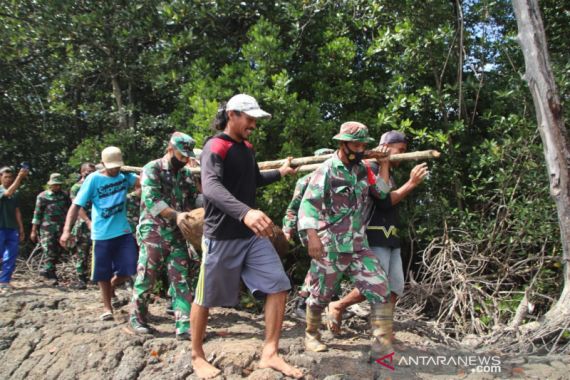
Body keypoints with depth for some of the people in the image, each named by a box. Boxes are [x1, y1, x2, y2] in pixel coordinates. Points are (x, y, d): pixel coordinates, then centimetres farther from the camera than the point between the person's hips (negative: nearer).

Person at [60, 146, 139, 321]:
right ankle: (107, 307, 24)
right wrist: (67, 230, -20)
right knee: (103, 273, 6)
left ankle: (111, 286, 34)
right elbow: (76, 205, -11)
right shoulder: (93, 179, -8)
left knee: (129, 268, 2)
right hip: (102, 234, -2)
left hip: (123, 231, 3)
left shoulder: (125, 176, 2)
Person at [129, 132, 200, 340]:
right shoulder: (152, 169, -7)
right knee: (146, 277, 5)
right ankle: (137, 317, 24)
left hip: (178, 234, 5)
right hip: (154, 232, -5)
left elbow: (193, 200, 11)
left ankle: (184, 326, 2)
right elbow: (152, 200, -18)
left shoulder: (187, 174, 11)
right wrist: (176, 215, -29)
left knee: (181, 279, 1)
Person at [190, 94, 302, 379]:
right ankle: (197, 357, 26)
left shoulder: (247, 148, 12)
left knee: (278, 286, 0)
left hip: (253, 235, 7)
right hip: (222, 237, -7)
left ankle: (269, 354, 10)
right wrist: (245, 212, -49)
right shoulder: (215, 147, -14)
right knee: (206, 298, 7)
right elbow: (211, 187, -35)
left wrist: (280, 173, 23)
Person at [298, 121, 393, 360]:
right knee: (321, 293, 7)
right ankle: (311, 335, 29)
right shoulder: (327, 170, -11)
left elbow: (382, 192, 13)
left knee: (378, 287, -3)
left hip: (358, 245, 6)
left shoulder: (363, 169, 10)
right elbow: (308, 203, -15)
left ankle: (382, 340, 5)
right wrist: (312, 236, -24)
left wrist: (384, 164, 6)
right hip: (330, 246, -5)